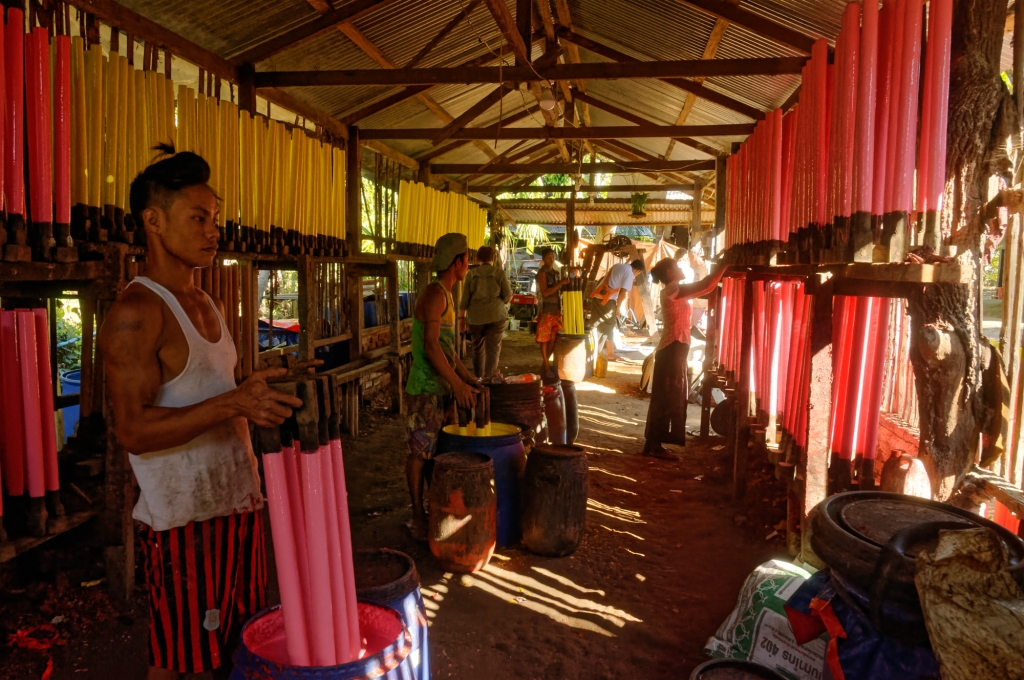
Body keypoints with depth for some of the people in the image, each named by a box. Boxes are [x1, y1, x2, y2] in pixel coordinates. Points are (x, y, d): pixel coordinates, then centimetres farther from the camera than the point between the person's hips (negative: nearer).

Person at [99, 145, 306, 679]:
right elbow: (132, 430, -22)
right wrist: (233, 403, -31)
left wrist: (267, 386, 9)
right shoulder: (135, 313, -15)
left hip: (237, 499, 8)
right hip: (184, 515, -8)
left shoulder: (208, 305, 13)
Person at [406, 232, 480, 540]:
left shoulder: (445, 296, 15)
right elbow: (431, 345, -24)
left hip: (444, 387, 10)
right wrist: (458, 384, -23)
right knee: (421, 452, -1)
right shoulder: (434, 295, -15)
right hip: (427, 388, -10)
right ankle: (418, 517, 8)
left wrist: (468, 379, 17)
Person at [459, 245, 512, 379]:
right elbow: (508, 295, -2)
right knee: (493, 348, 1)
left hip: (475, 315, 2)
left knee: (478, 347, 16)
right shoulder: (499, 272, -2)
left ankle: (478, 377, 26)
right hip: (496, 315, -2)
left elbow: (465, 298, 3)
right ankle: (489, 377, -6)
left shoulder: (471, 274, 2)